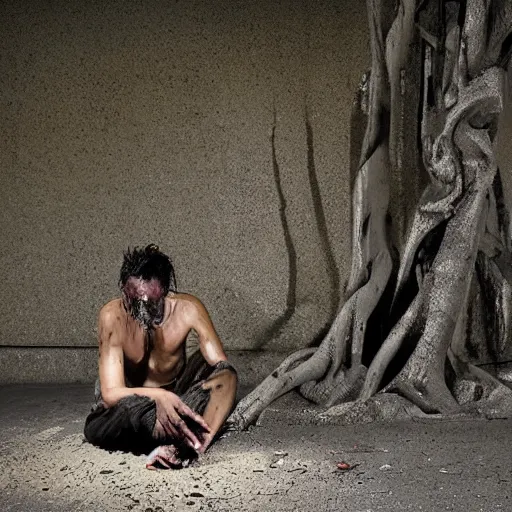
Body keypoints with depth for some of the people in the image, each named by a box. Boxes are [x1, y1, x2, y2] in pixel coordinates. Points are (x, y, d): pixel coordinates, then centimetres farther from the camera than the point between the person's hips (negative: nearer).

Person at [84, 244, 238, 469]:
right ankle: (190, 443, -34)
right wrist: (159, 396, -50)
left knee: (225, 374, -30)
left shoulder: (188, 308, -23)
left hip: (175, 393, 1)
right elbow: (110, 394, -29)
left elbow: (222, 367, -23)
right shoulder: (113, 316, -27)